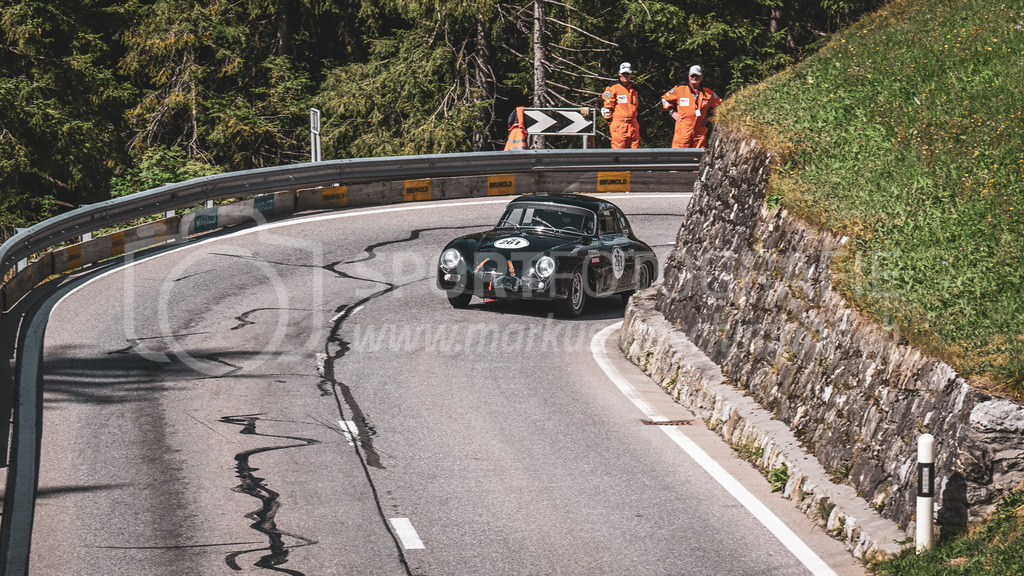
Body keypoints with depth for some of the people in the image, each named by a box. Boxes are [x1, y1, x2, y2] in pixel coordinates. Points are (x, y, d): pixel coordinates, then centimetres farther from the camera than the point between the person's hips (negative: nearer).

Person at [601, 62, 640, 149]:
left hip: (633, 125, 6)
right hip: (619, 125, -6)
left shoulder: (634, 90, 18)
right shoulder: (613, 89, -2)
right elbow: (607, 108, -2)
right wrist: (609, 122, -4)